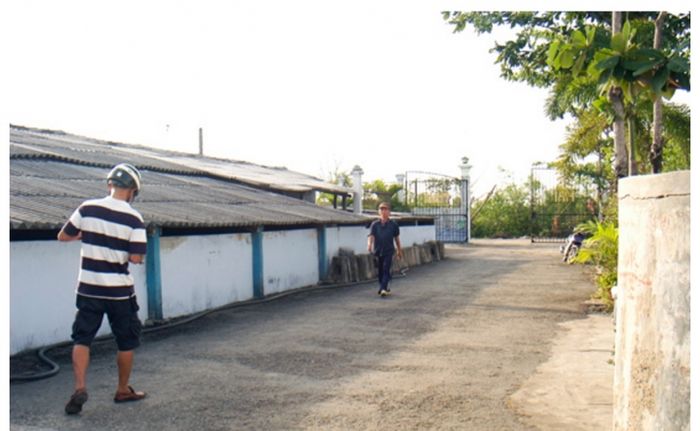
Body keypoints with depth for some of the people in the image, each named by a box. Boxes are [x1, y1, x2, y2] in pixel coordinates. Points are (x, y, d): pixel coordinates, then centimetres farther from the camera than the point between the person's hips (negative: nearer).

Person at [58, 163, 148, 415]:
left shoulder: (87, 208, -5)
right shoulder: (134, 219, -12)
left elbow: (63, 236, 5)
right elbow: (136, 258, -14)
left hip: (88, 289, 2)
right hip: (119, 290, -2)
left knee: (82, 338, 12)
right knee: (126, 341, 14)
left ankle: (80, 388, -2)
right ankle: (123, 390, 25)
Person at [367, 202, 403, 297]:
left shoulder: (393, 224, -1)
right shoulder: (375, 224, -1)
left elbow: (396, 238, 10)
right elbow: (371, 235, -12)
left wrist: (399, 250, 18)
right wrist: (369, 244, -33)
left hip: (388, 251, -2)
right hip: (378, 251, 2)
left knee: (386, 270, -12)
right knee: (380, 271, 11)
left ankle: (383, 289, -17)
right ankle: (384, 287, 29)